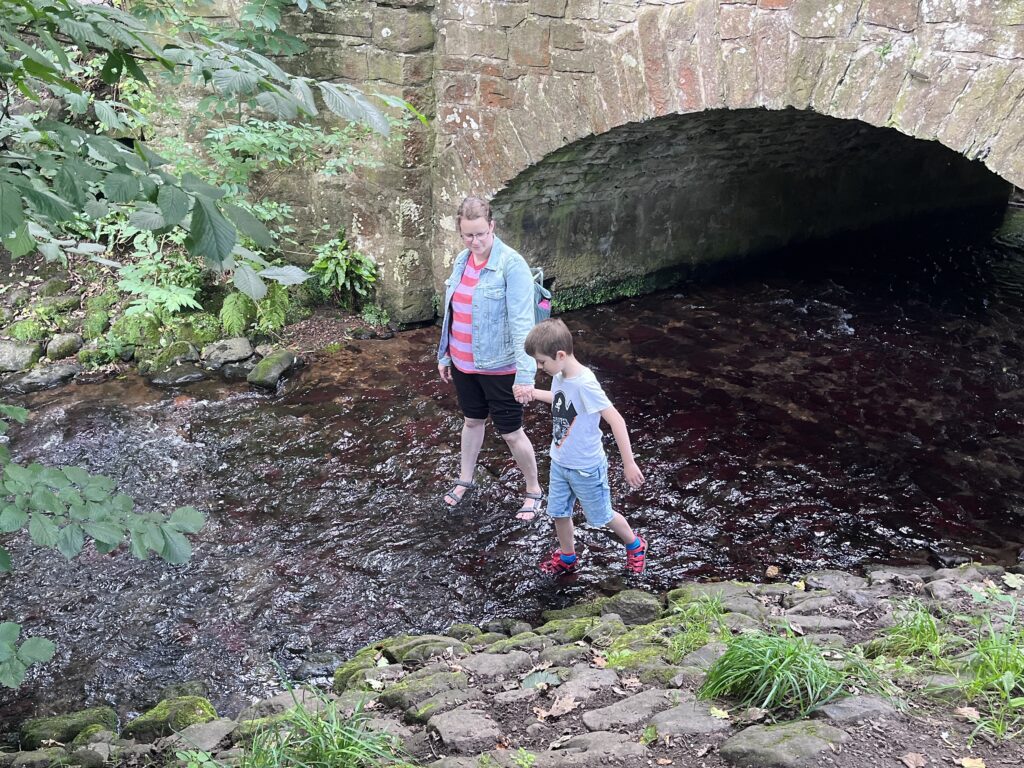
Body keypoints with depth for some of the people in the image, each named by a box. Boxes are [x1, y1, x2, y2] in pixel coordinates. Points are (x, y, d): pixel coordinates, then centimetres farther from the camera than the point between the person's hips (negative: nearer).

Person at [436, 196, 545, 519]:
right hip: (463, 363, 6)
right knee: (472, 420, 24)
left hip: (499, 367, -6)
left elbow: (522, 322, -25)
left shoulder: (512, 265, -20)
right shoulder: (462, 260, 2)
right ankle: (465, 479, 43)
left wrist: (526, 374, -29)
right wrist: (445, 355, 16)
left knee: (511, 432, 6)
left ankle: (534, 490, 26)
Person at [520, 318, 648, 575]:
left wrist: (629, 464, -29)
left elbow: (616, 421, -31)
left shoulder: (584, 384, -32)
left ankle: (635, 545, 39)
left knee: (601, 517, 14)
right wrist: (533, 394, 7)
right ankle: (567, 557, 41)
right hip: (560, 463, 7)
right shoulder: (559, 376, -7)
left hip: (585, 468, -7)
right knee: (558, 513, 18)